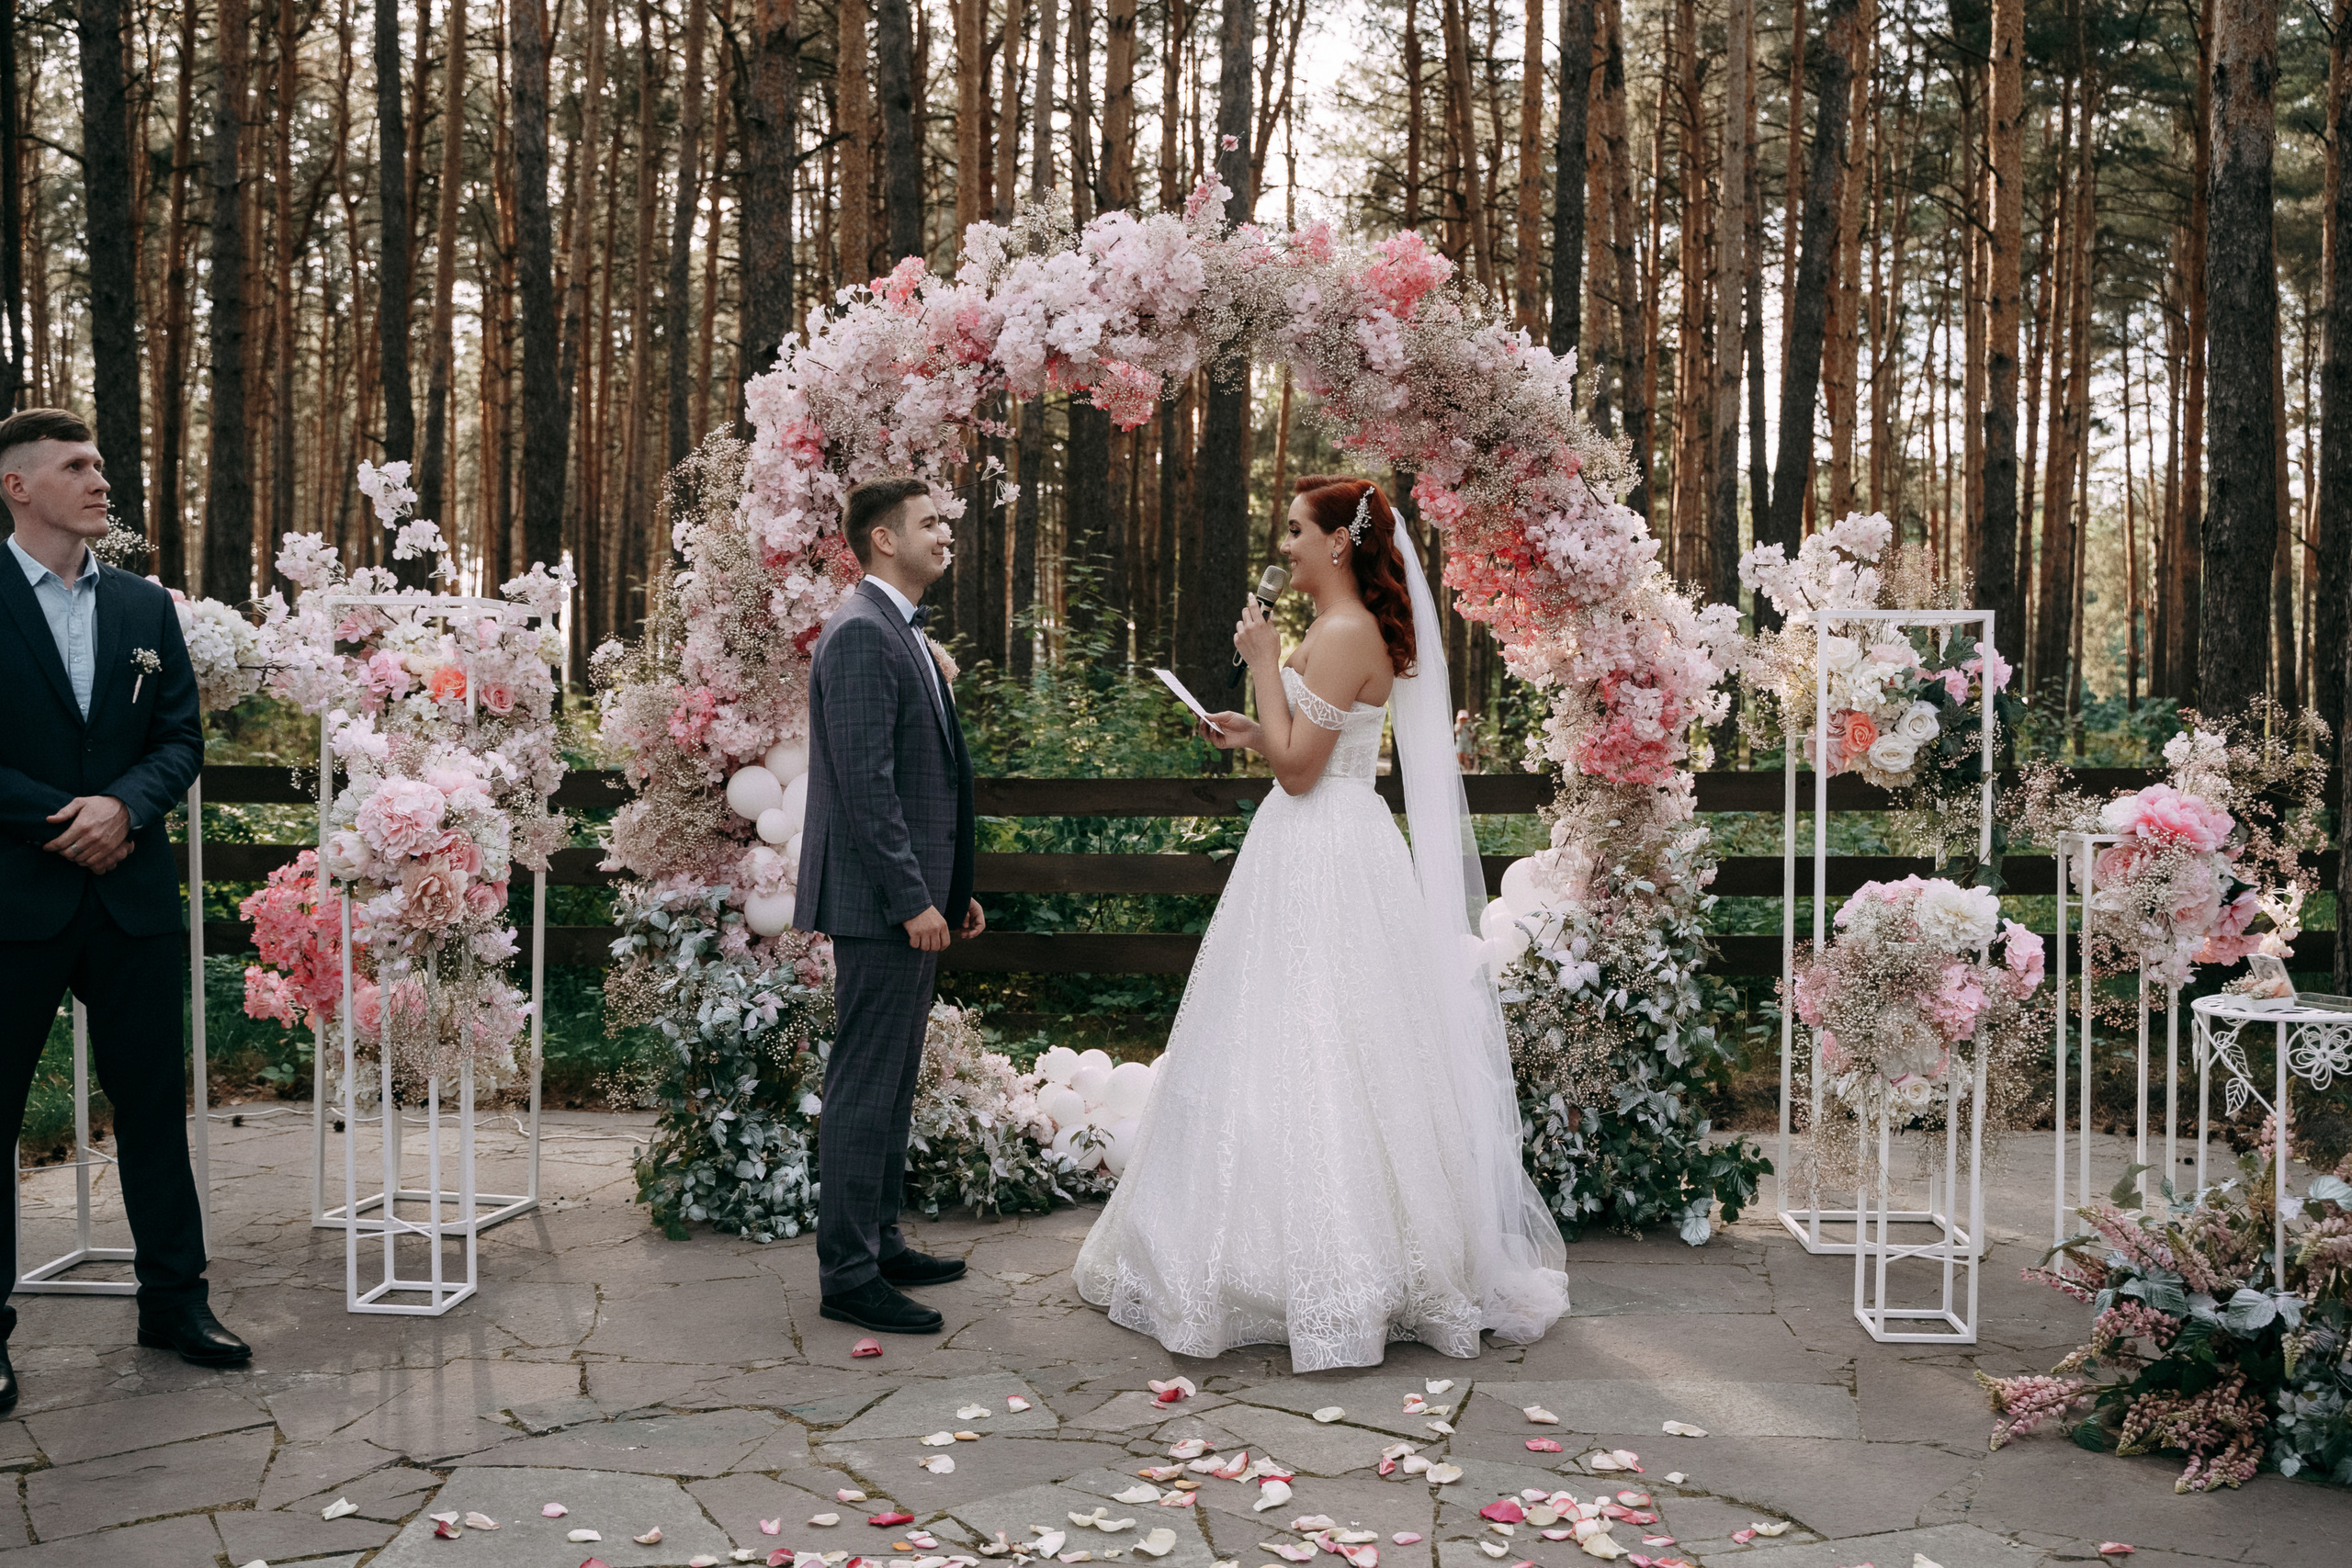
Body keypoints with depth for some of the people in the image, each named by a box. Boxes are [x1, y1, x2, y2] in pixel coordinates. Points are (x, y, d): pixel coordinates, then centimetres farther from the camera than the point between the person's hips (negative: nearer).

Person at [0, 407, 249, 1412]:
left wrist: (124, 803, -11)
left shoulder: (145, 606, 10)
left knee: (153, 1101, 10)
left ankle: (174, 1299, 22)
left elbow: (182, 737, 6)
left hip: (131, 892, 4)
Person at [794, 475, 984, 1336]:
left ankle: (879, 1241, 28)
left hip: (912, 898, 10)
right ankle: (848, 1275, 3)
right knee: (864, 1087, -4)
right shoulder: (861, 634, -15)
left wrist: (952, 889, 20)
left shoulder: (902, 631, 18)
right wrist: (912, 901, -21)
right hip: (882, 902, -10)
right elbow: (866, 786, -21)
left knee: (891, 1081, 17)